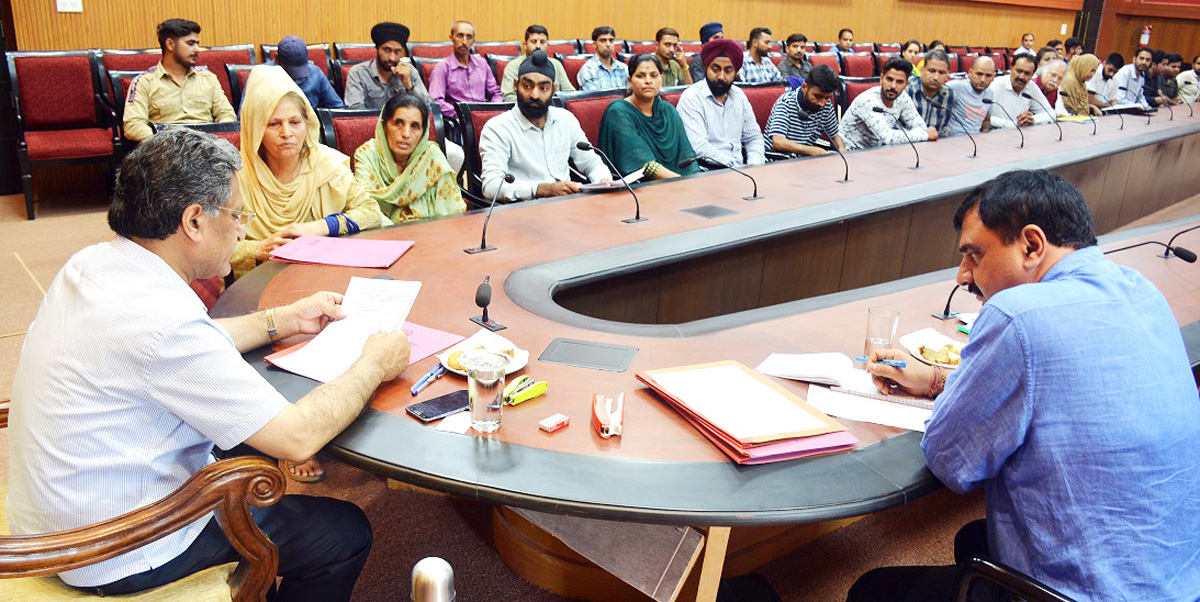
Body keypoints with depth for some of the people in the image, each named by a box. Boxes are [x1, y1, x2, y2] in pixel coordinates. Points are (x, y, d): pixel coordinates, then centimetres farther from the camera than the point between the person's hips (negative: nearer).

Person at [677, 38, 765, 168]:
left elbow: (753, 137, 20)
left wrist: (754, 166, -1)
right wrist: (735, 165, -19)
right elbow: (699, 148, -17)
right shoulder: (691, 98, -7)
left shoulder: (739, 95, 15)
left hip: (740, 166, 7)